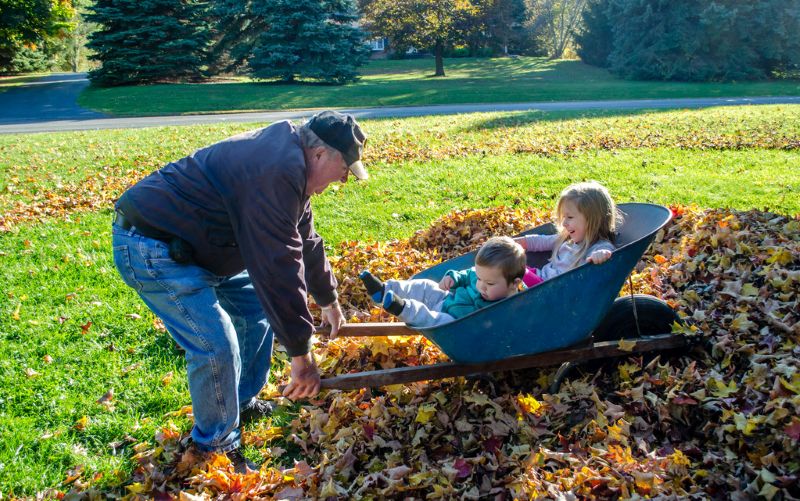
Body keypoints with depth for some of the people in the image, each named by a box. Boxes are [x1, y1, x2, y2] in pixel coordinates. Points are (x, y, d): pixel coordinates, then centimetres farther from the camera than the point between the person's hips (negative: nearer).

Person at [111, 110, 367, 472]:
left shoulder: (288, 159, 7)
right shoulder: (277, 173, -27)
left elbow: (304, 239, 20)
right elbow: (279, 266, -29)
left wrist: (328, 300, 30)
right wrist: (300, 353, -22)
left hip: (191, 243, 11)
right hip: (151, 249, -11)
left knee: (259, 305, 16)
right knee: (217, 348, -15)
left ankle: (243, 404, 30)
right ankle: (217, 448, 7)